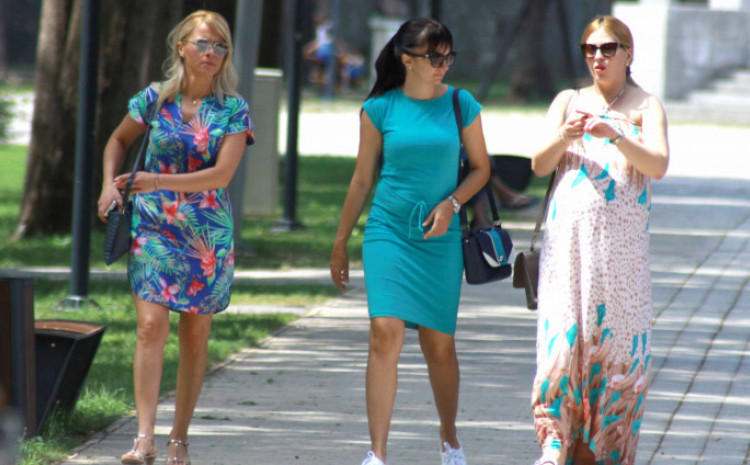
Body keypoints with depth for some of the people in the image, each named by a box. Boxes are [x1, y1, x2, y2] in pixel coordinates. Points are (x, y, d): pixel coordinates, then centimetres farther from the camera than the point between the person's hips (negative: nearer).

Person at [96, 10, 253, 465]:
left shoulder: (233, 110, -2)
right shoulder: (155, 99, 3)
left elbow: (222, 174, -13)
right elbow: (118, 140, 20)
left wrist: (159, 181, -17)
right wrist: (110, 183, 4)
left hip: (209, 234, 0)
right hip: (154, 226, 0)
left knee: (196, 335, 5)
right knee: (151, 325, -14)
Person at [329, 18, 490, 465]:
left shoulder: (461, 105, 1)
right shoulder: (380, 109, 0)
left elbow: (481, 168, 9)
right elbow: (362, 179, 7)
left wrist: (450, 204, -9)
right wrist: (341, 242, 10)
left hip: (440, 237, 1)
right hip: (388, 231, -1)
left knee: (439, 345, 7)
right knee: (386, 334, -14)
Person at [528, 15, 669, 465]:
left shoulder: (646, 106, 6)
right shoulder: (568, 101, 14)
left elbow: (659, 166, -9)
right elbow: (539, 165, 4)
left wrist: (616, 137, -25)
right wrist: (563, 138, -17)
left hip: (622, 240, -1)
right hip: (569, 235, 1)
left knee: (616, 338, -1)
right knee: (562, 335, -9)